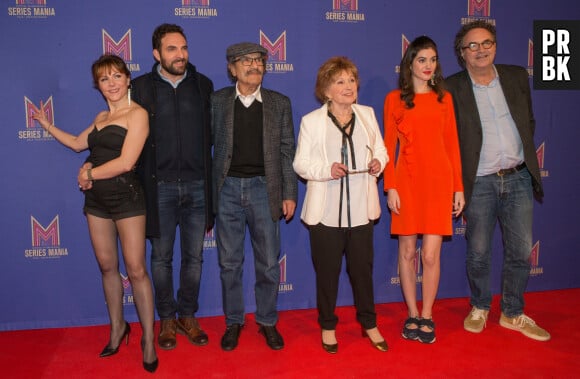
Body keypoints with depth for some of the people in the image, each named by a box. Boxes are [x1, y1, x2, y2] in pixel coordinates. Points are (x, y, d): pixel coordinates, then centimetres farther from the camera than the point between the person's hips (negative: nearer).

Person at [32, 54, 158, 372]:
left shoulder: (137, 114, -9)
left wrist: (89, 173, -5)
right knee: (107, 266, 11)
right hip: (96, 199, 7)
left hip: (126, 197, -7)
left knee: (136, 270, -5)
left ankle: (148, 340, 6)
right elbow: (77, 143, 29)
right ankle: (117, 328, 27)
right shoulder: (101, 117, 14)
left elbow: (126, 162, -17)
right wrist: (47, 125, 28)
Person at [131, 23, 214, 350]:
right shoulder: (141, 87, 0)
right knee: (161, 257, 9)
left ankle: (188, 317, 27)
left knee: (194, 257, 10)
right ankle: (167, 320, 25)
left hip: (196, 185, 2)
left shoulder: (203, 85, 6)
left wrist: (209, 180, 2)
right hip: (160, 186, -1)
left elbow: (210, 133, 8)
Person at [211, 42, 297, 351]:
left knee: (268, 262, 6)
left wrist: (289, 194, 0)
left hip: (263, 188, 0)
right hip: (227, 189, 0)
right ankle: (233, 322, 26)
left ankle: (267, 321, 25)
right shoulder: (217, 101, 4)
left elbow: (287, 151, 4)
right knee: (229, 262, 9)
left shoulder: (279, 103, 4)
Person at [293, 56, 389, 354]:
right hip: (326, 211, -2)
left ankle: (369, 324, 30)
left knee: (363, 267, 10)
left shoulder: (367, 114, 8)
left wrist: (378, 162, -6)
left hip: (361, 208, 3)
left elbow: (380, 149, 17)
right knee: (327, 271, 8)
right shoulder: (311, 121, -3)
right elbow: (300, 164, -2)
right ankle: (328, 326, 27)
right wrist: (327, 169, -19)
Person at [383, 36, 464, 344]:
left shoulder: (444, 98, 9)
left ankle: (427, 317, 15)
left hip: (439, 180, 1)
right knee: (407, 251, 6)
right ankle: (412, 315, 21)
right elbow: (389, 146, 2)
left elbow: (452, 144, 9)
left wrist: (458, 187, 5)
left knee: (431, 254, -1)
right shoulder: (394, 99, 4)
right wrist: (390, 186, -6)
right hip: (407, 180, -1)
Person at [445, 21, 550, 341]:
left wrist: (526, 159, 8)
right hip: (479, 183, -3)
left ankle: (512, 314, 27)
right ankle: (479, 308, 30)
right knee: (478, 254, 7)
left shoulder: (517, 76, 7)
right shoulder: (452, 88, -5)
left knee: (520, 252, 9)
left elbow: (528, 121, 16)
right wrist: (456, 185, -4)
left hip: (518, 178, 3)